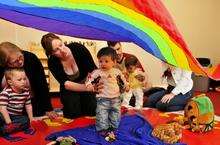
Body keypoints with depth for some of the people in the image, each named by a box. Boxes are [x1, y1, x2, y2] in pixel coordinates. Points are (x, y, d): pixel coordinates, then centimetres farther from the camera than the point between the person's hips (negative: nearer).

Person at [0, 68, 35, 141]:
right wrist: (9, 122, -25)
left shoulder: (26, 92, -3)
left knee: (26, 121, -21)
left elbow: (28, 105, 9)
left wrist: (31, 118, 7)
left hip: (18, 116, 4)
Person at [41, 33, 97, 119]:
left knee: (91, 112, -13)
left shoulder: (78, 48, -26)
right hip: (69, 90, 0)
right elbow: (66, 84, -30)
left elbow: (94, 70, -22)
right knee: (73, 114, -18)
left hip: (86, 84, 0)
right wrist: (88, 88, -45)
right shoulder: (52, 63, -24)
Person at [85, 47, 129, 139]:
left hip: (116, 99, 3)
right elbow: (90, 79, -13)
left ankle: (112, 128, 29)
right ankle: (103, 129, 13)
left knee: (115, 114, 13)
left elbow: (122, 79, 16)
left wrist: (126, 85, 4)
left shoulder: (117, 72, 3)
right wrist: (89, 85, -32)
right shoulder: (97, 72, -8)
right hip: (102, 99, -3)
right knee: (102, 115, -1)